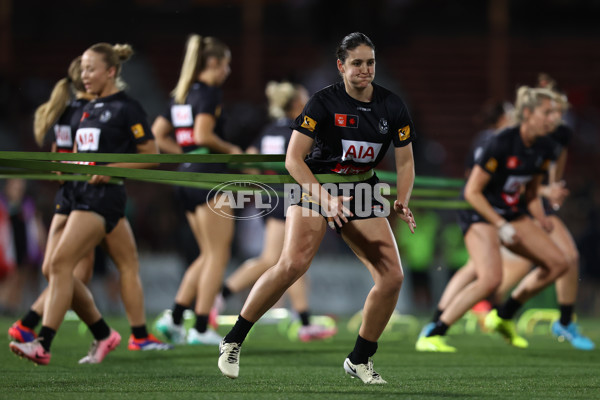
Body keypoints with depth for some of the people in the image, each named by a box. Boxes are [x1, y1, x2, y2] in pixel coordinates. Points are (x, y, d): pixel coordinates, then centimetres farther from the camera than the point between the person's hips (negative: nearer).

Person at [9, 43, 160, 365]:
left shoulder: (126, 108, -5)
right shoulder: (88, 109, 19)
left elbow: (151, 156, -7)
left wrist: (111, 169, -17)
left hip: (103, 195, -9)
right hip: (77, 193, 9)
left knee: (60, 263, -20)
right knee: (55, 269, 3)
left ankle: (43, 344, -24)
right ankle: (103, 335, 17)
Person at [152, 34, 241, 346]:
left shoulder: (180, 95, 15)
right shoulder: (210, 92, -10)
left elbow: (157, 135, 14)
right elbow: (203, 134, -21)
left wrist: (186, 152, 13)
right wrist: (230, 150, -7)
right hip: (208, 174, -9)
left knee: (208, 254, 15)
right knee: (218, 253, -2)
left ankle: (174, 316, 5)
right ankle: (201, 328, -4)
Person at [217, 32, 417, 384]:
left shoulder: (392, 106, -1)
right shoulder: (325, 102, -13)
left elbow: (405, 162, 8)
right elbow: (293, 159, -17)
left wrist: (402, 203, -11)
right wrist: (326, 199, -29)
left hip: (363, 196, 5)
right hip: (316, 187, -5)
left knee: (393, 277, -8)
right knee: (294, 263, -28)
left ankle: (360, 360, 11)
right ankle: (233, 341, -16)